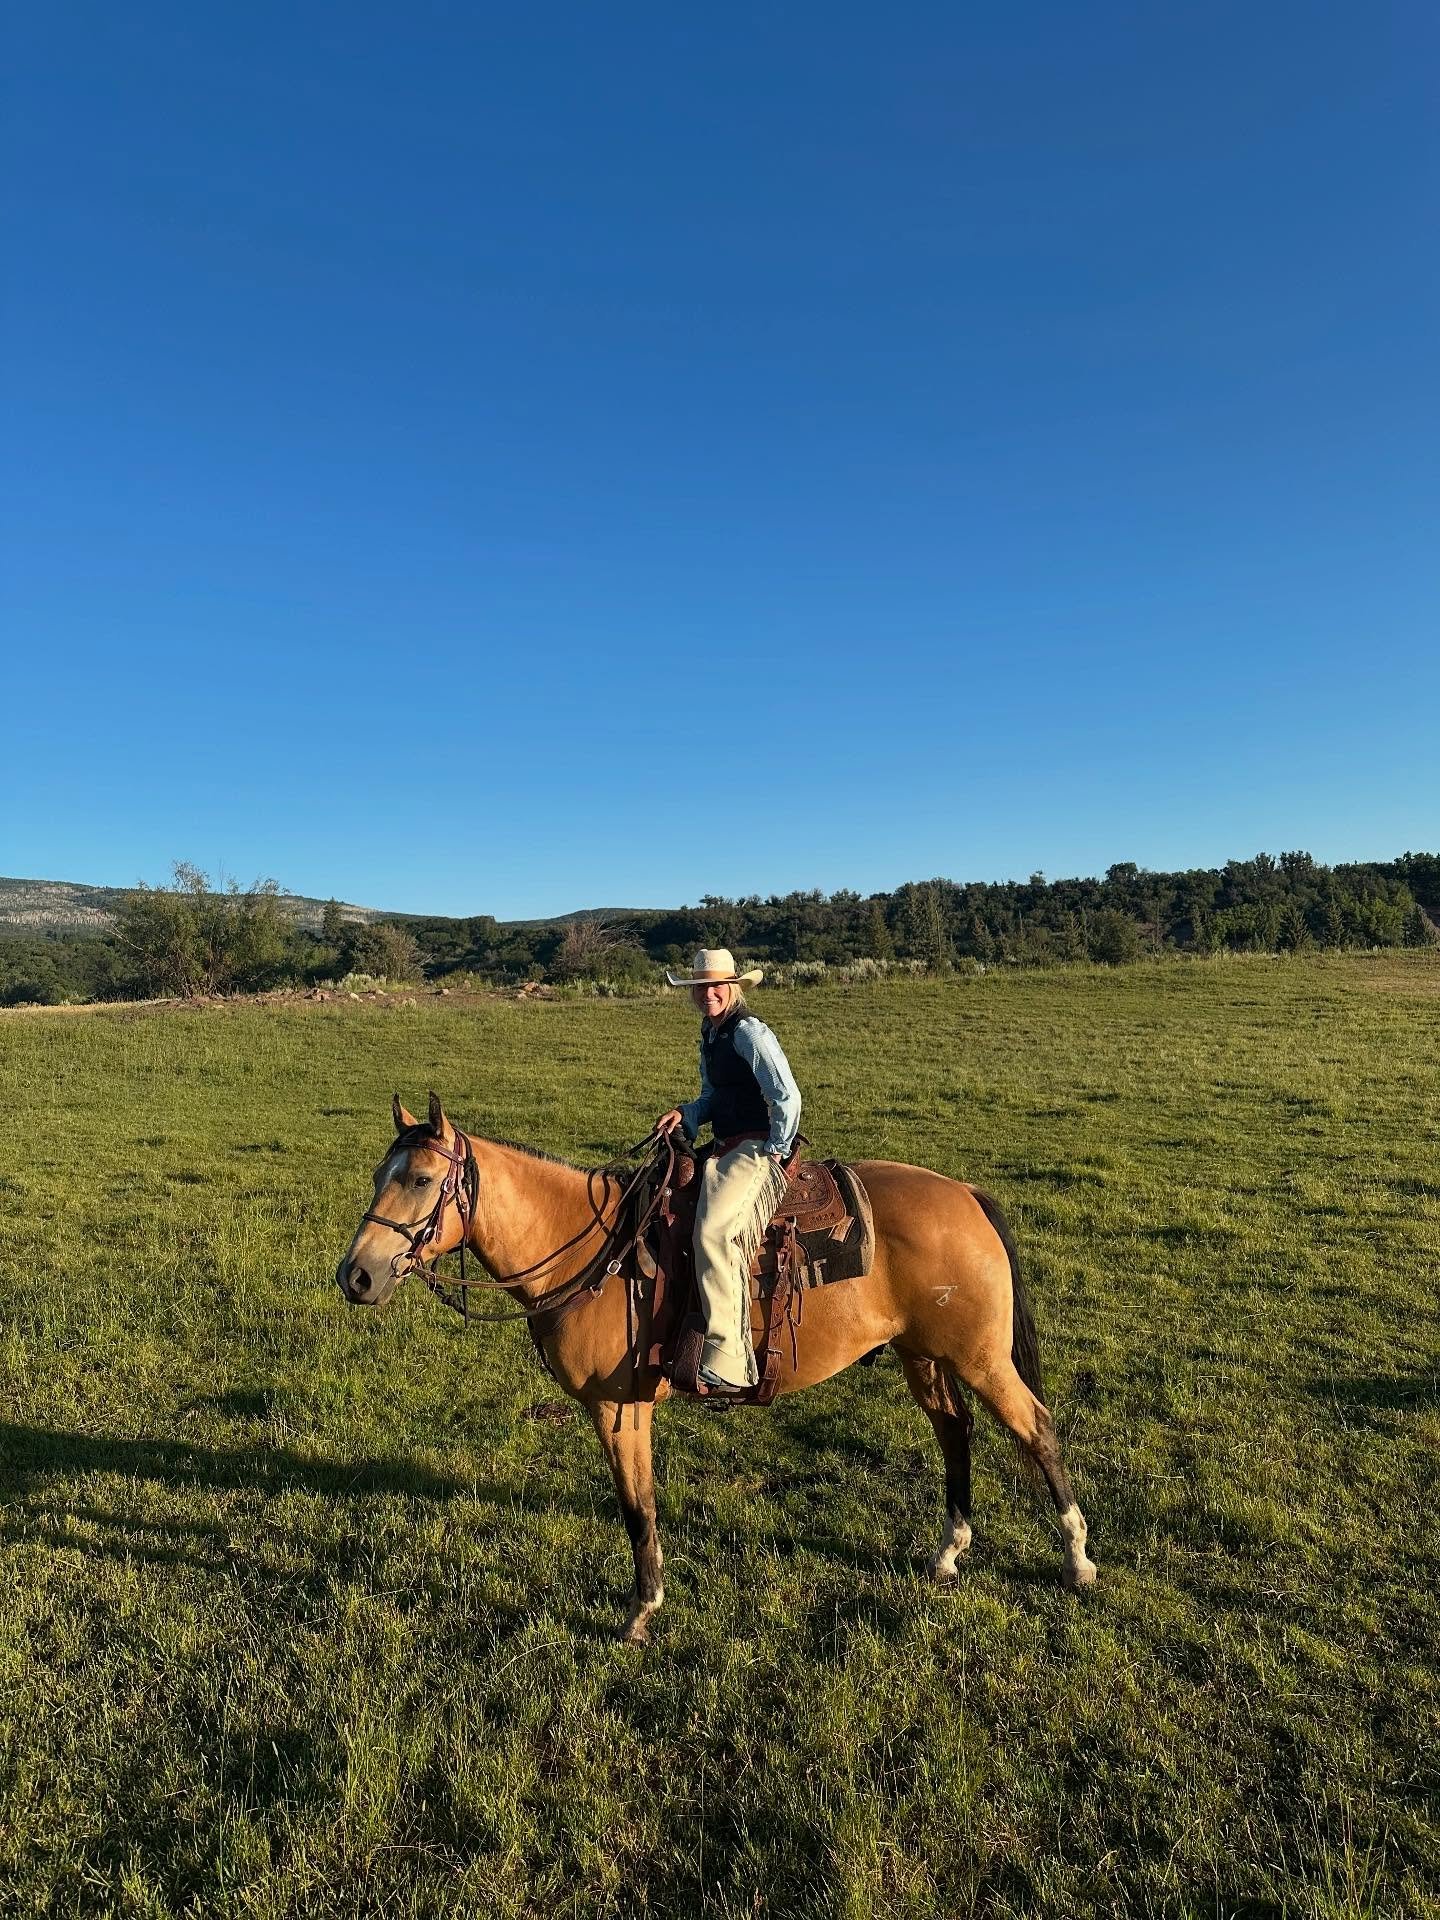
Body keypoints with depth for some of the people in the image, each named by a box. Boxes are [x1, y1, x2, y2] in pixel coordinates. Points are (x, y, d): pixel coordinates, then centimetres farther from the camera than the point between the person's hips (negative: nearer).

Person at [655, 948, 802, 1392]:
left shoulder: (748, 1032, -14)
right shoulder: (710, 1034, 15)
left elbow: (787, 1097, -20)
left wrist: (776, 1150, -11)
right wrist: (684, 1114, 4)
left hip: (756, 1151, -11)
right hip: (725, 1150, 11)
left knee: (711, 1230, -30)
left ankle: (727, 1362, -29)